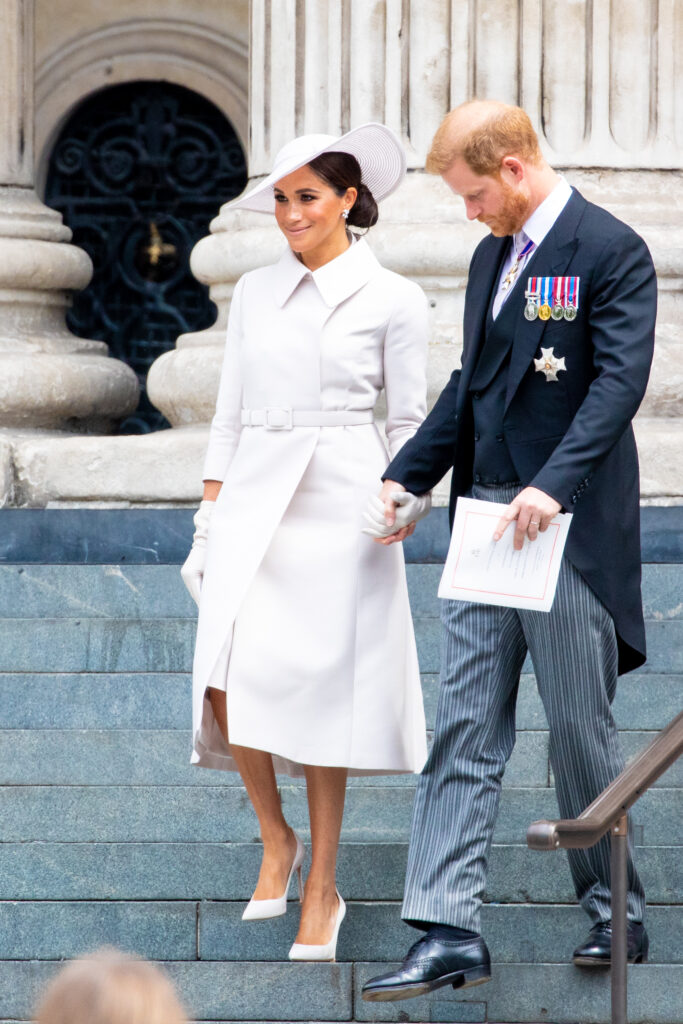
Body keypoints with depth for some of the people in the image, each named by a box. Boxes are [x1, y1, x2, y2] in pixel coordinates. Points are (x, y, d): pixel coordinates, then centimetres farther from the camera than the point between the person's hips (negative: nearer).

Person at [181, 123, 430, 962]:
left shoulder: (393, 300, 0)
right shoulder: (254, 294, 11)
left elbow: (410, 423, 2)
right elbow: (230, 412, 13)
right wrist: (209, 515, 7)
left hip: (340, 507, -3)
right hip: (252, 503, 3)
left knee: (323, 694, -3)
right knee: (230, 683, -11)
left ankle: (321, 887, 7)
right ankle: (275, 840, 12)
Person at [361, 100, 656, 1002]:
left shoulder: (612, 252, -9)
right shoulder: (491, 256, 16)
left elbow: (620, 381, -19)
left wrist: (553, 486, -29)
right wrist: (408, 476, 12)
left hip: (568, 525, -7)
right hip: (486, 521, 7)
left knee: (581, 731, 3)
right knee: (464, 731, 1)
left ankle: (615, 912, 20)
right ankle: (450, 932, 0)